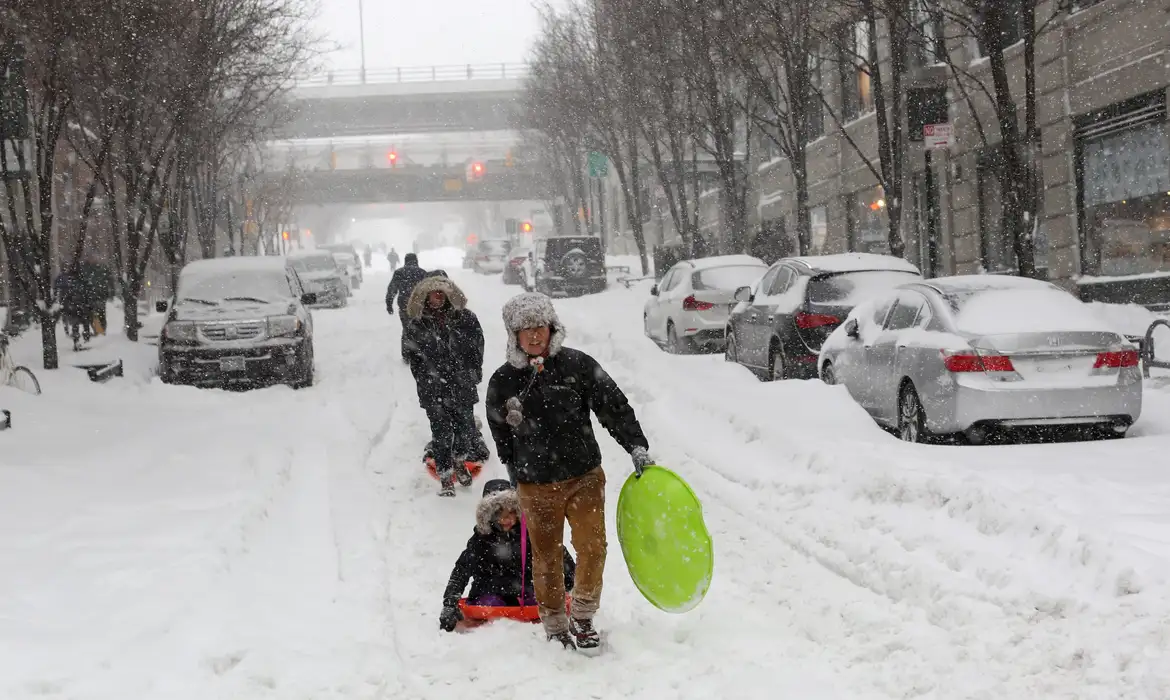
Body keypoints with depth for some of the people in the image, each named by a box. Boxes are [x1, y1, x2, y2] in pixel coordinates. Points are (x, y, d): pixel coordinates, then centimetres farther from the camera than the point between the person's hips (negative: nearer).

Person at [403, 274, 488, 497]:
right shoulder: (415, 324, -3)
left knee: (465, 425, 8)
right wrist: (426, 381, 0)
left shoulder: (465, 318, -2)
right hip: (433, 389, -1)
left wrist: (471, 375, 0)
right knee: (441, 432, -2)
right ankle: (445, 477, 9)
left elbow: (477, 346, 4)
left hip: (462, 385, 1)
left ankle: (460, 460, 38)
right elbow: (413, 356, 4)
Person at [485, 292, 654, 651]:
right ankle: (555, 628, 24)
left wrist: (638, 448, -10)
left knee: (592, 547, -6)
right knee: (546, 557, 9)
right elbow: (502, 437, 9)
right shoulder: (503, 382, -2)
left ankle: (582, 620, 13)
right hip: (536, 487, 1)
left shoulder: (577, 365, -6)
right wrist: (520, 478, 12)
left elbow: (615, 408, -4)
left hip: (585, 477, -1)